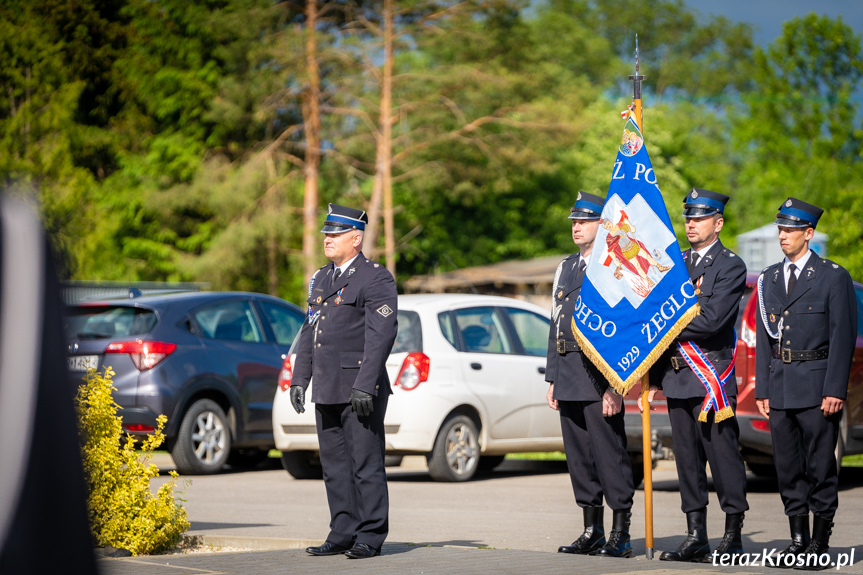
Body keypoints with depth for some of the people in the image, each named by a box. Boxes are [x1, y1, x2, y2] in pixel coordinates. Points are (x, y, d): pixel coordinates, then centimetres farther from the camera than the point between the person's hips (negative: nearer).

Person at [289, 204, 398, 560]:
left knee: (366, 465, -4)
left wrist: (365, 384, -21)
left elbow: (382, 334, -14)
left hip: (360, 392, -8)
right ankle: (342, 535, 15)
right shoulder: (321, 279, 18)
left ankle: (370, 538, 1)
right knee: (335, 466, 9)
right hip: (327, 392, 8)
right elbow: (308, 332, 21)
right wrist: (300, 379, 13)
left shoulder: (376, 279, -7)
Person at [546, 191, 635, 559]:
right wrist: (553, 379, 15)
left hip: (600, 375, -8)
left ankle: (620, 535, -1)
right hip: (569, 374, 8)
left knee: (609, 453, -6)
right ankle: (591, 532, 16)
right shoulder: (565, 268, 18)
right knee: (578, 455, 9)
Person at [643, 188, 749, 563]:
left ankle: (733, 536, 3)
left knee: (722, 454, -4)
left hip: (712, 374, -6)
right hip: (677, 375, 6)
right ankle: (695, 537, 13)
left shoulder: (730, 266, -4)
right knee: (687, 458, 8)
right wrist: (655, 378, 13)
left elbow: (711, 321, -16)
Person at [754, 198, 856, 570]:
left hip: (817, 387, -5)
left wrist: (835, 390, -12)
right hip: (780, 387, 5)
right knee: (788, 466, 7)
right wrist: (762, 389, 8)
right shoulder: (769, 279, 13)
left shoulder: (833, 277, -2)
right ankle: (798, 537, 15)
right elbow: (763, 339, 14)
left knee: (820, 465, -3)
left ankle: (820, 542, 3)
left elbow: (843, 337, -6)